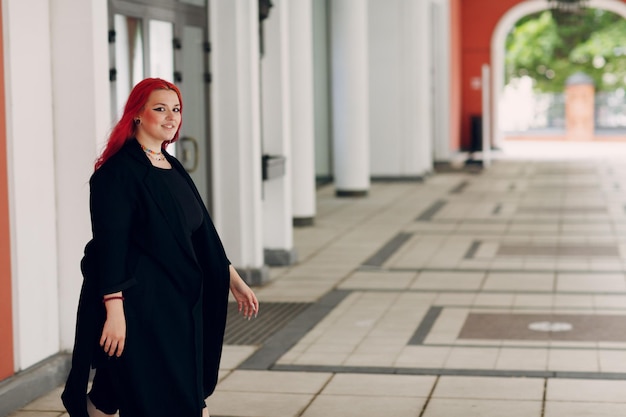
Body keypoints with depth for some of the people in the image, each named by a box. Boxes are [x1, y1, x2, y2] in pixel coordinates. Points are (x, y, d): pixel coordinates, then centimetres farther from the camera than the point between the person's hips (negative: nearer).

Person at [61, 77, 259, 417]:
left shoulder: (173, 169, 12)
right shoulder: (118, 171, -12)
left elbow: (201, 233, 17)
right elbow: (109, 244, -18)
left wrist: (233, 280, 16)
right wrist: (114, 310, -23)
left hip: (179, 302, 8)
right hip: (138, 304, -8)